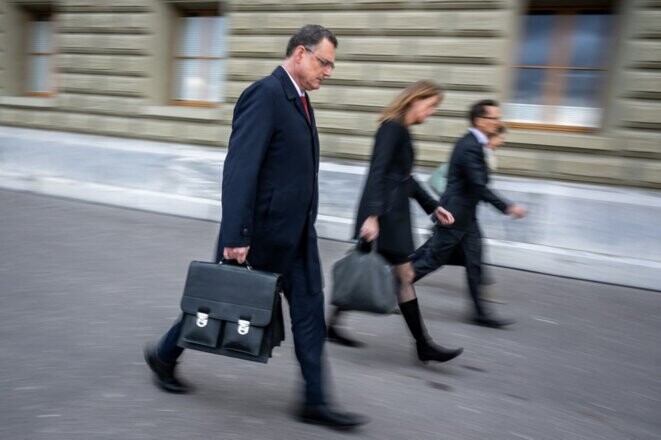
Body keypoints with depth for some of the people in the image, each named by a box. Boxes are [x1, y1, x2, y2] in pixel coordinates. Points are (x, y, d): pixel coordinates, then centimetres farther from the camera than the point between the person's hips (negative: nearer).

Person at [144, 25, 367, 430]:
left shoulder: (300, 100, 12)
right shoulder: (265, 94, -17)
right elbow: (240, 169, -24)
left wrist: (305, 226, 16)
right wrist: (235, 236, -27)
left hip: (295, 232, 8)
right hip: (260, 230, -8)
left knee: (310, 312, 7)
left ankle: (315, 401, 16)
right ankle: (165, 355, 35)